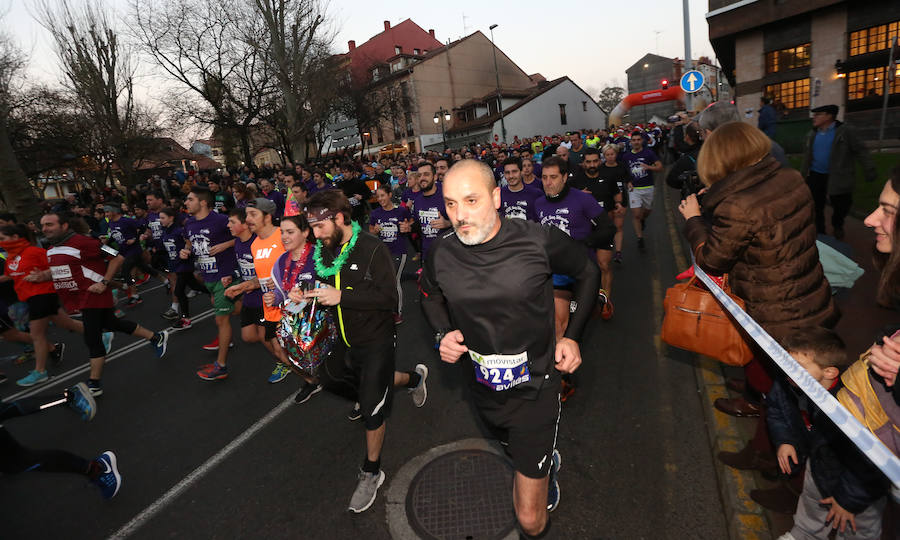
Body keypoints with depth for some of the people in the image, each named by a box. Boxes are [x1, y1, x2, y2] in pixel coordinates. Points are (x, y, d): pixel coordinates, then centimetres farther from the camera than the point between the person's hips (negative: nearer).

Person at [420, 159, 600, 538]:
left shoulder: (539, 241, -21)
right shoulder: (442, 255, -13)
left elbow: (587, 272, -1)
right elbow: (430, 297, 10)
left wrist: (573, 335, -6)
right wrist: (443, 333, -9)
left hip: (534, 389, -3)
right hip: (484, 390, 4)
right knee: (517, 455, 34)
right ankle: (549, 462, 68)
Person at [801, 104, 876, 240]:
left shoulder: (844, 131, -7)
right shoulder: (812, 134, 6)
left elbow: (860, 151, -6)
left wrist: (869, 170, -9)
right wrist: (805, 173, 15)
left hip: (838, 177, -3)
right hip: (815, 176, 3)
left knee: (841, 205, 6)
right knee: (816, 206, 5)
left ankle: (837, 225, 35)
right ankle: (819, 232, 18)